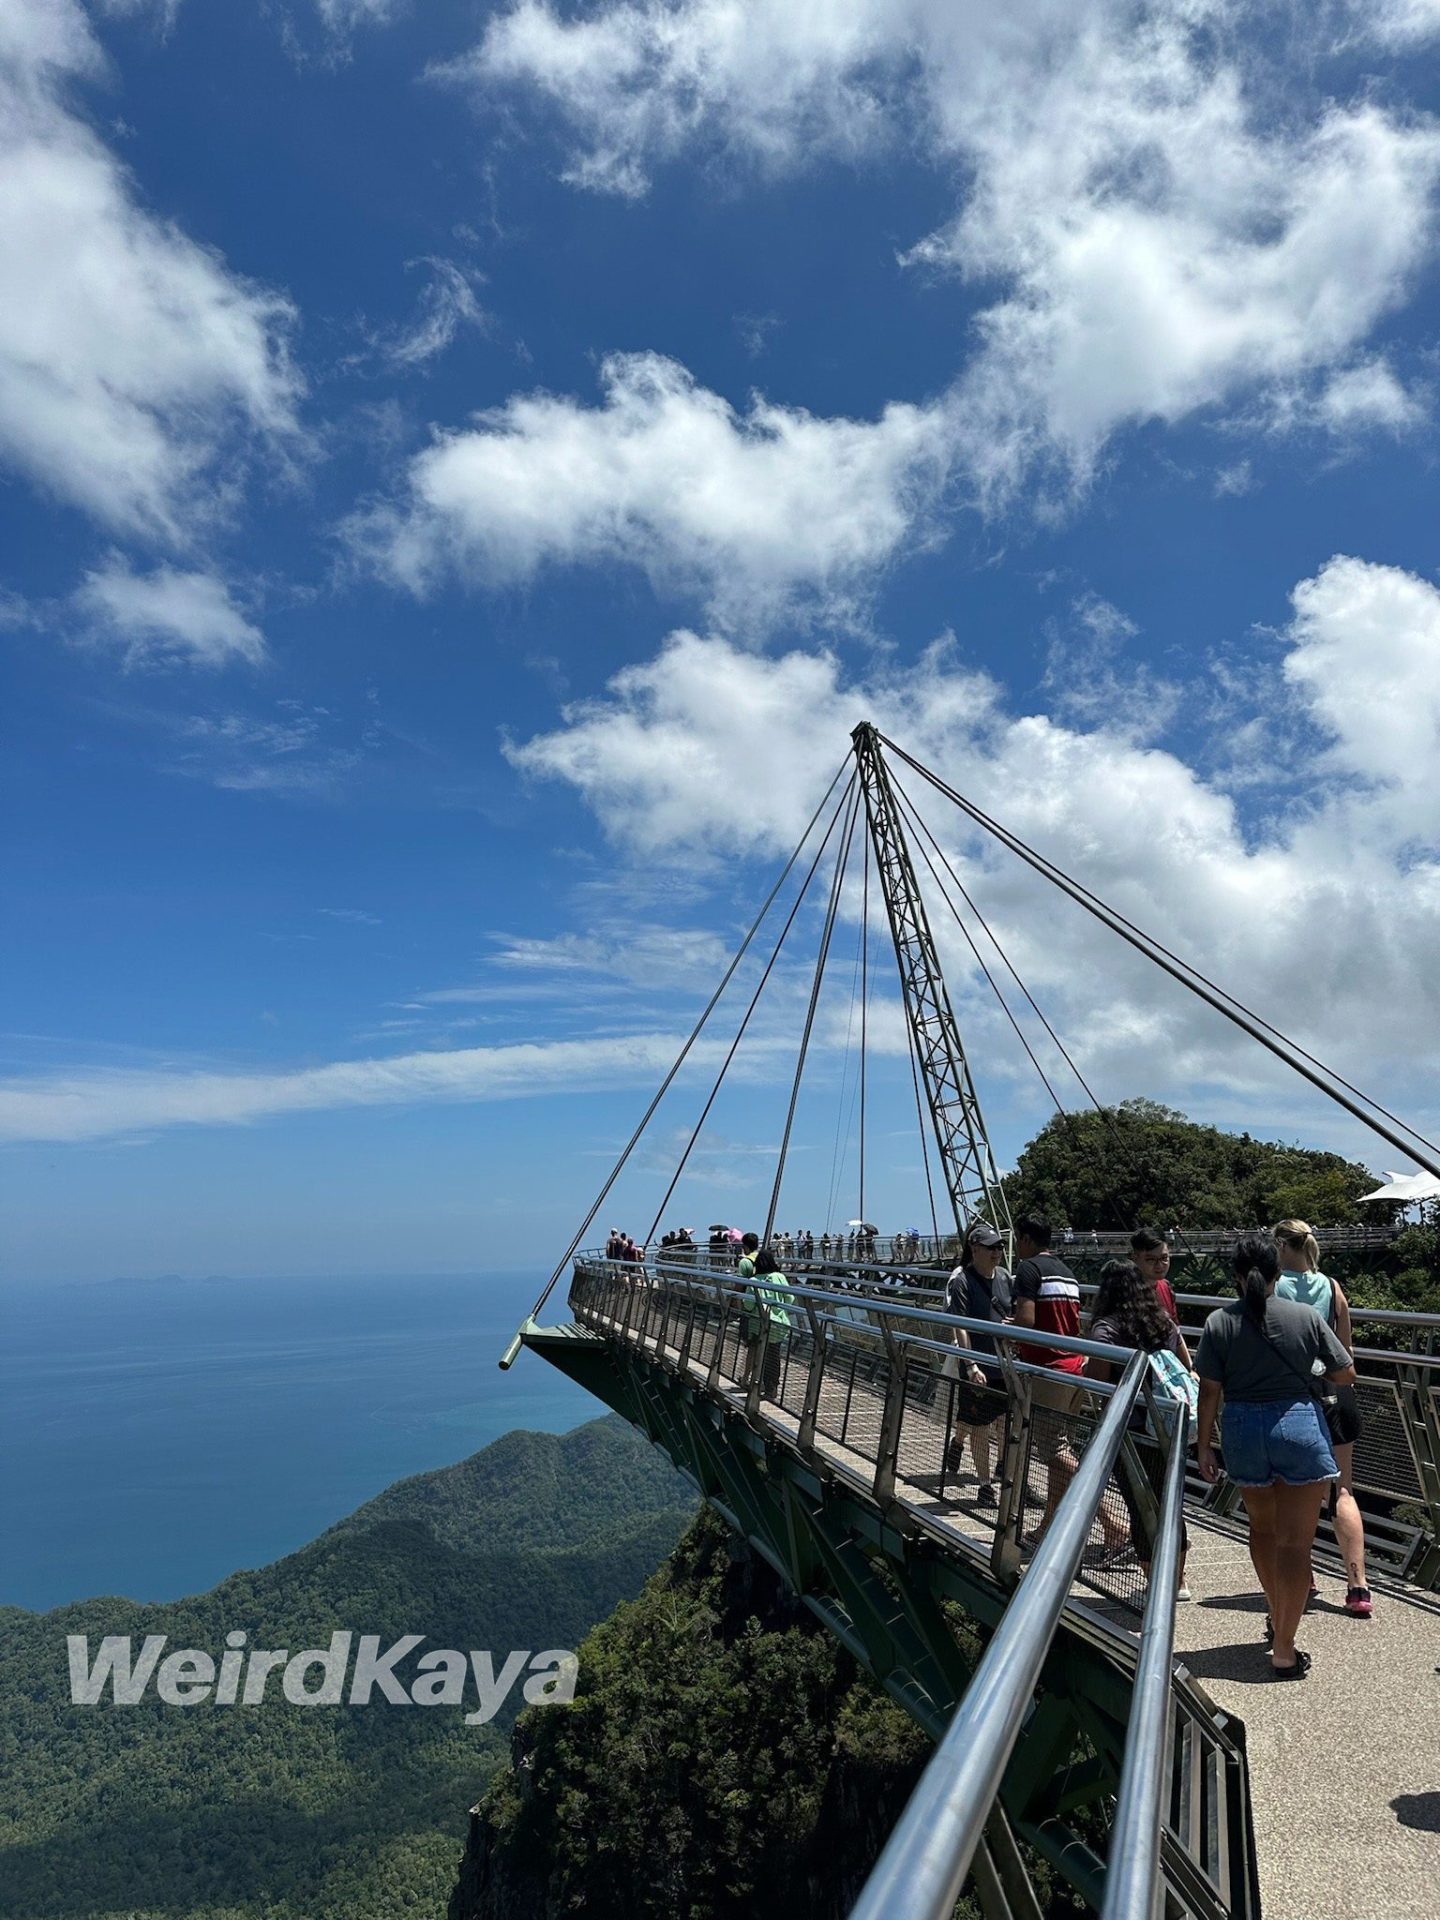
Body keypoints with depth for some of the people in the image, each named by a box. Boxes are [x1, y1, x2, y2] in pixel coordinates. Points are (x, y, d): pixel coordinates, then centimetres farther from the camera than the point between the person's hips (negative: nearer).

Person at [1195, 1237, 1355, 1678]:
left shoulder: (1219, 1322, -6)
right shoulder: (1306, 1316, -7)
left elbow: (1209, 1390, -5)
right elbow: (1345, 1375, -1)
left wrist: (1204, 1445, 5)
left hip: (1243, 1431, 2)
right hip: (1299, 1426, -2)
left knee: (1262, 1527, 23)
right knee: (1294, 1542, 5)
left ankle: (1277, 1618, 40)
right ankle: (1284, 1651, 6)